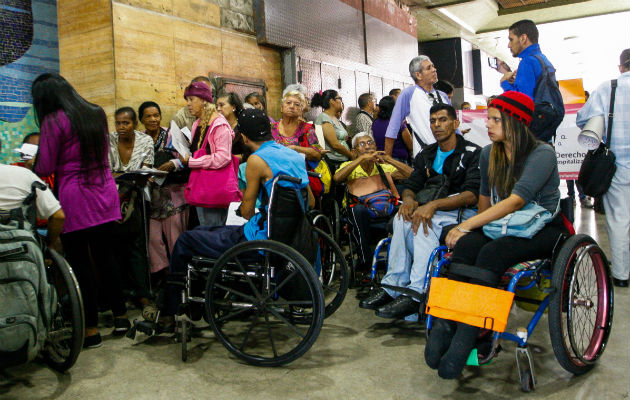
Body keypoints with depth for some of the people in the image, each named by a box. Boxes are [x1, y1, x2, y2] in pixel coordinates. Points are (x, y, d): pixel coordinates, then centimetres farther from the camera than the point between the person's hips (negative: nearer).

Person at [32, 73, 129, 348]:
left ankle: (91, 329, 9)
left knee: (79, 263, 3)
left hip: (74, 201, -6)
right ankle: (120, 316, 22)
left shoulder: (53, 122, -9)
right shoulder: (97, 114, 10)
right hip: (105, 196, 6)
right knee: (105, 256, 14)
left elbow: (45, 169, -7)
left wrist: (32, 165, 13)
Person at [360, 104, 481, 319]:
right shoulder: (426, 155, 17)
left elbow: (472, 195, -16)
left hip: (463, 212, -5)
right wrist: (408, 199, -15)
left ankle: (416, 294, -34)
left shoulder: (473, 153, -3)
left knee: (426, 223, -34)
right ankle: (393, 287, -25)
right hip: (433, 212, 5)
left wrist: (434, 205, -28)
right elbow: (411, 186, 12)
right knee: (404, 218, -27)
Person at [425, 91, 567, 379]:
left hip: (545, 229, -5)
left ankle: (466, 336, -32)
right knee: (465, 245, -29)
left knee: (491, 253, -35)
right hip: (502, 227, 5)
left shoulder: (542, 154, -12)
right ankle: (445, 323, -30)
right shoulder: (489, 154, 9)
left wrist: (465, 225, -27)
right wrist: (477, 228, 2)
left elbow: (516, 201, -24)